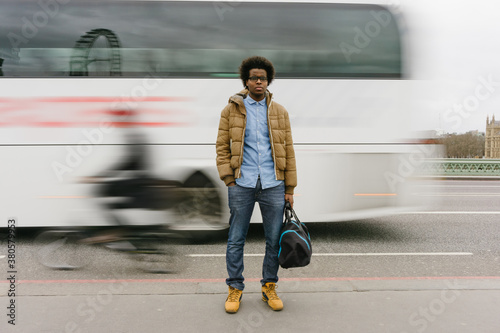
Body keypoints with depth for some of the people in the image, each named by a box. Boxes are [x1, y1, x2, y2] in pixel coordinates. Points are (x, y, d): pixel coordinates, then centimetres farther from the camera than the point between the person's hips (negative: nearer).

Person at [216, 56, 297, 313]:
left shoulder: (279, 112, 9)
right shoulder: (231, 110, 6)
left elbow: (288, 150, 9)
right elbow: (222, 146, 4)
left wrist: (289, 188, 5)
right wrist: (229, 180, -5)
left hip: (273, 185, 2)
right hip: (241, 185, -1)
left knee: (274, 240, 7)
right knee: (236, 239, 5)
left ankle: (269, 288, 23)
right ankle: (235, 288, 20)